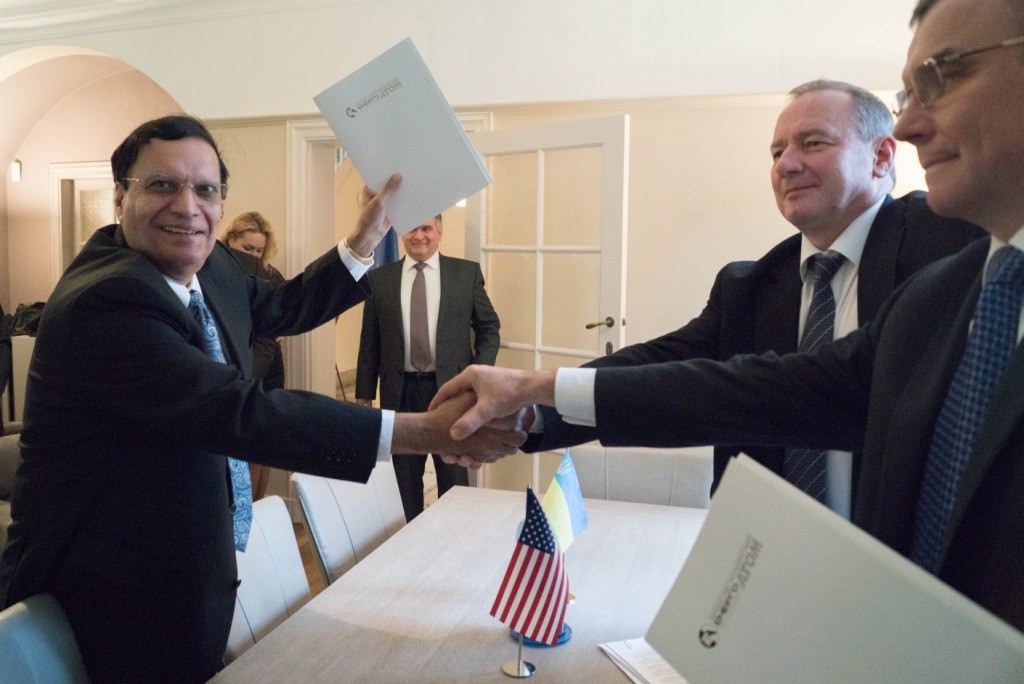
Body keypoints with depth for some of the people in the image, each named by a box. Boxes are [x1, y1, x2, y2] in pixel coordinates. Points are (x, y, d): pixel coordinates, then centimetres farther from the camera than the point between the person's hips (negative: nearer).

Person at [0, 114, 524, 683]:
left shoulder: (209, 267, -2)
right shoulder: (106, 300, -28)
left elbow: (285, 307, 16)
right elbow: (242, 413, -36)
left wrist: (365, 237, 4)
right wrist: (428, 431, -38)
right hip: (110, 597, -8)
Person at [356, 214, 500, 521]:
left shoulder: (467, 272, 2)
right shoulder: (379, 278, 5)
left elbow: (489, 328, 7)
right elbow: (369, 342, 7)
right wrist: (364, 395, 5)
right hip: (401, 392, 1)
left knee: (454, 479, 7)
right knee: (405, 481, 11)